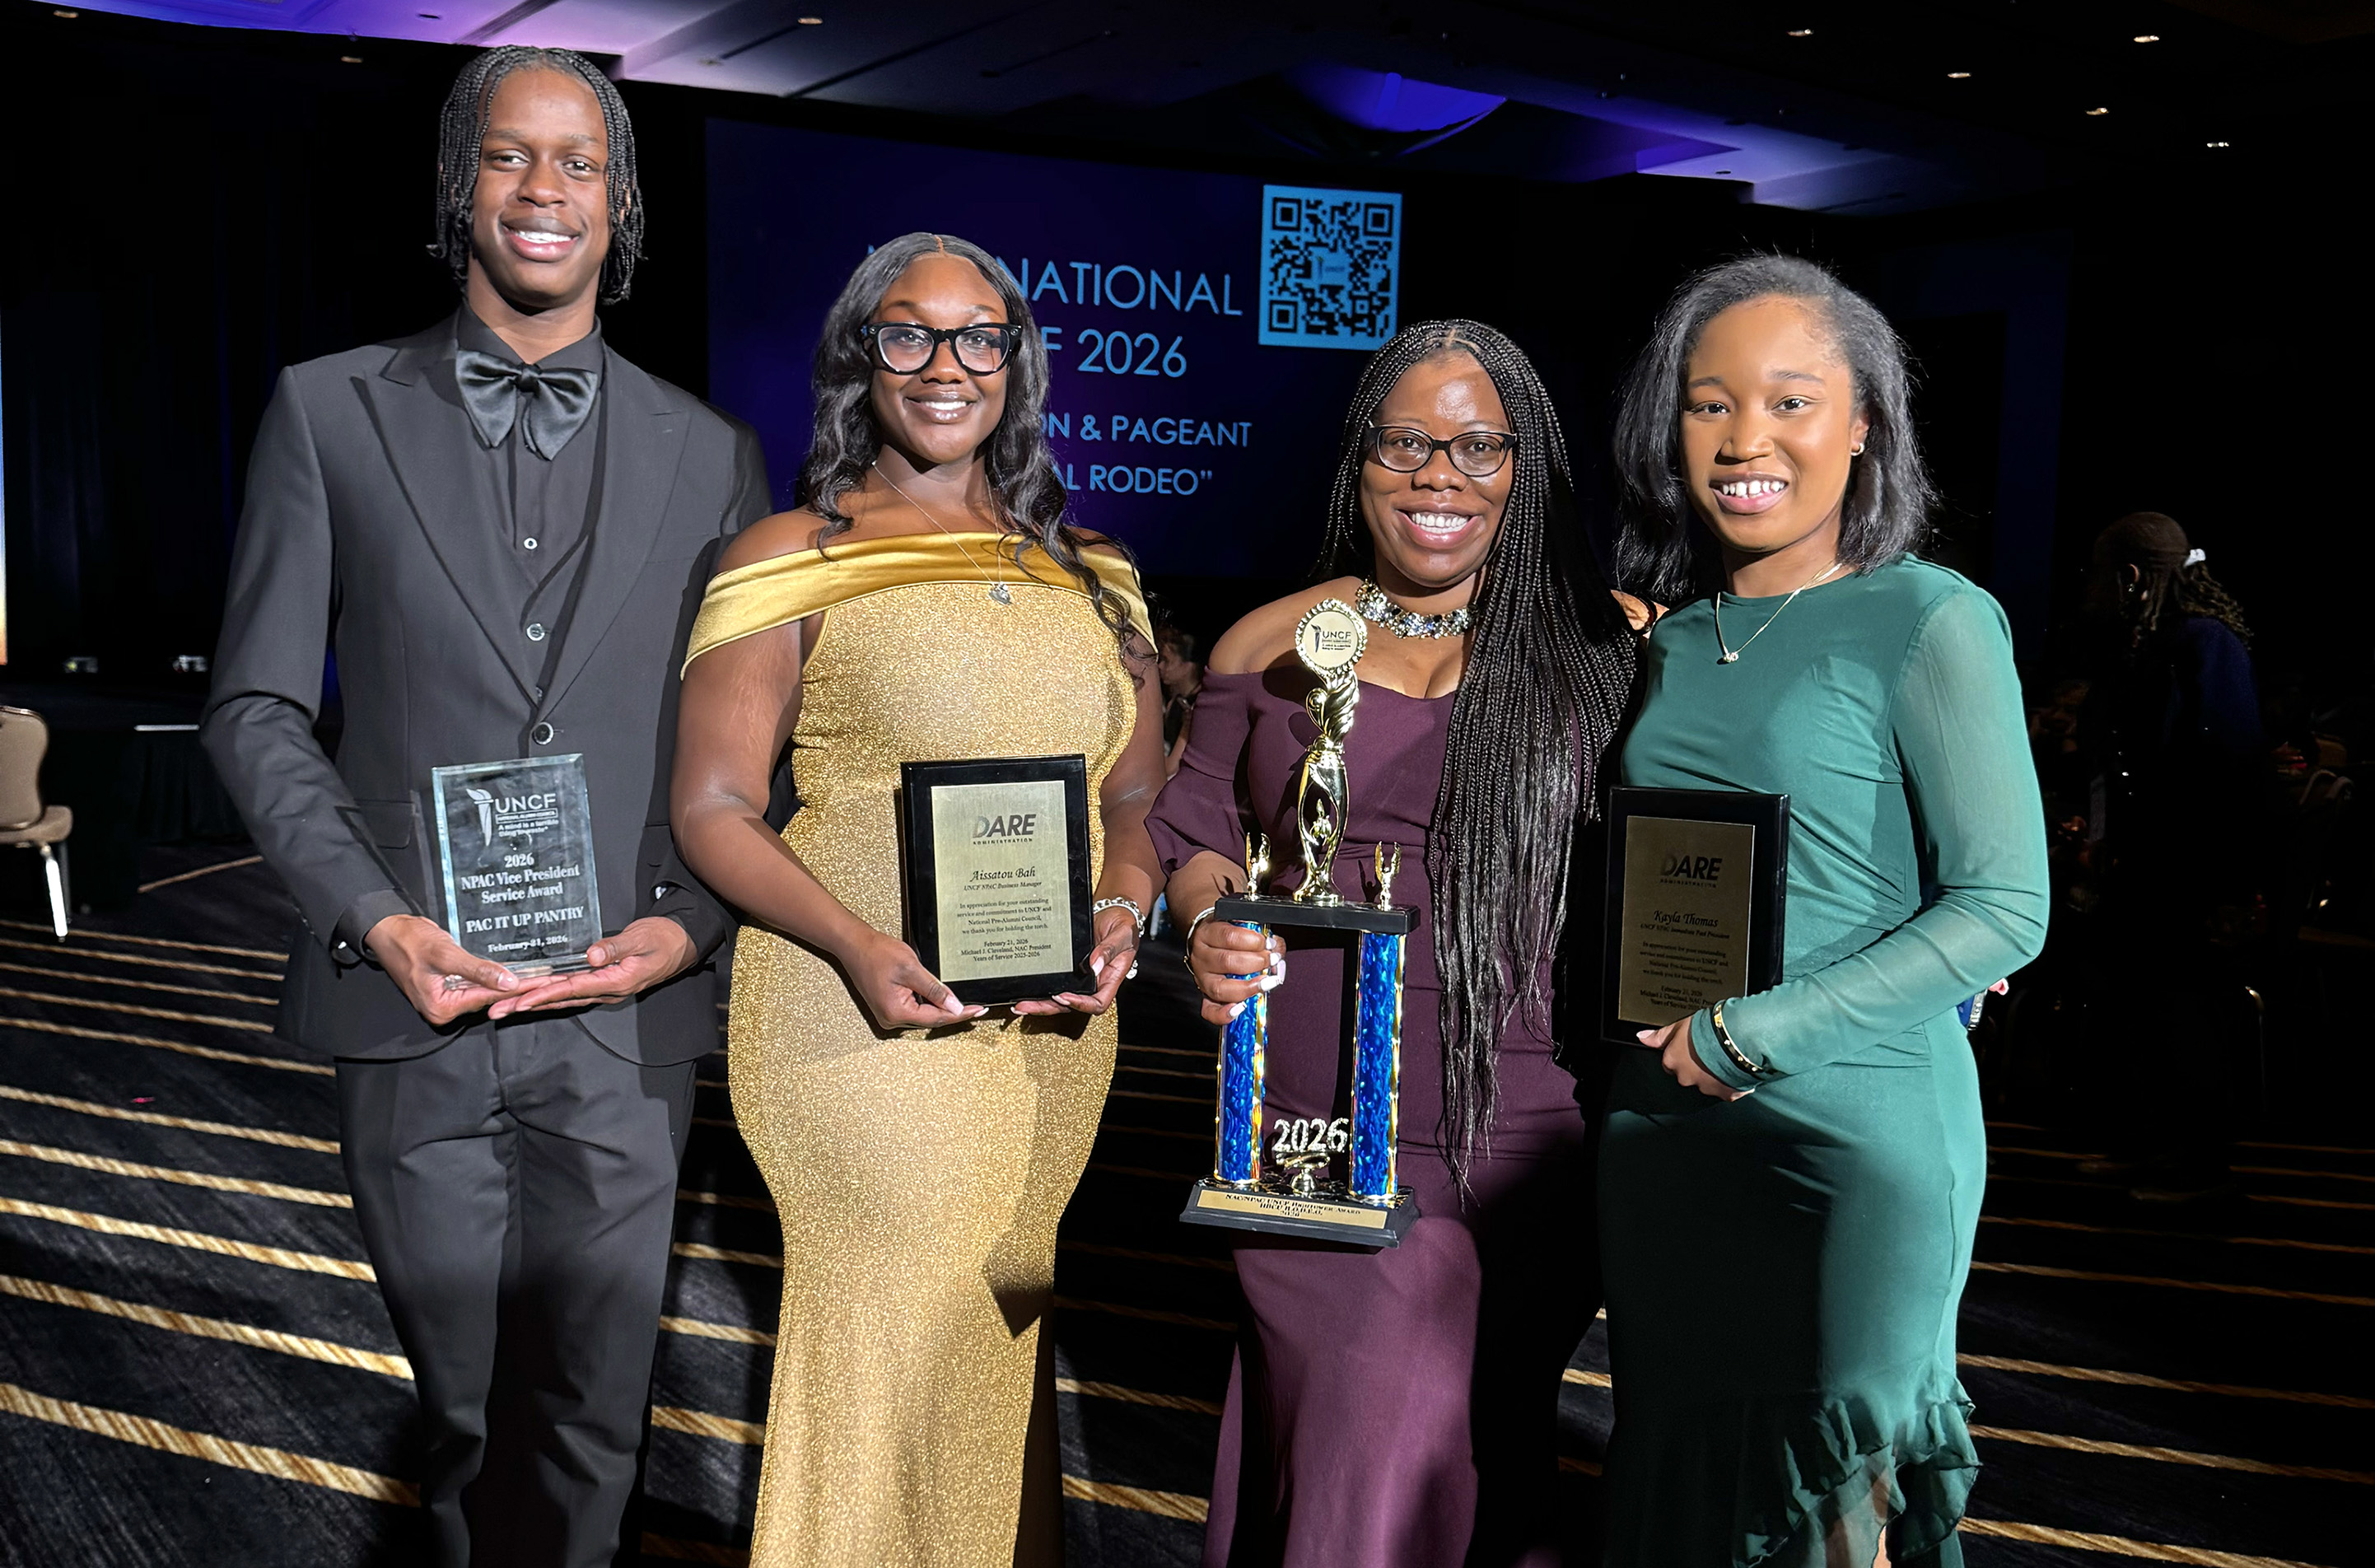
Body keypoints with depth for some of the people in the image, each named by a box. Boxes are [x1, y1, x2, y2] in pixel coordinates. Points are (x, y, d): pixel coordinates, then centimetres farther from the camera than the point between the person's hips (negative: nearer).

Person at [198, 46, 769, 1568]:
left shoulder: (712, 453, 7)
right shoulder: (330, 413, 4)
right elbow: (257, 707, 4)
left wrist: (690, 923, -8)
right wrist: (372, 918, -9)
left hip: (630, 1018, 0)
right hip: (417, 1008, 0)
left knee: (591, 1415, 8)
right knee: (463, 1409, 15)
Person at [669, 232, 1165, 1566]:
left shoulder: (1088, 573, 13)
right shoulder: (792, 559, 0)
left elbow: (1141, 794, 15)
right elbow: (714, 809, -4)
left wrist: (1122, 912, -6)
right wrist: (857, 945, -19)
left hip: (1054, 1029, 4)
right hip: (863, 1012, -4)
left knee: (1007, 1344, 14)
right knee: (891, 1347, -2)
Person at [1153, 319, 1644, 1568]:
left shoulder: (1614, 645, 4)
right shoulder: (1270, 646, 9)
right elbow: (1198, 836, 13)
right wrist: (1212, 927, -8)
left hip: (1524, 1126, -1)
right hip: (1315, 1127, 2)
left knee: (1453, 1444, 1)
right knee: (1348, 1437, 6)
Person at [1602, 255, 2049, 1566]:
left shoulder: (1927, 624, -8)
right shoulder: (1672, 637, 9)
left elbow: (2005, 908, -13)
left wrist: (1749, 1036, -15)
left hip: (1856, 1130, -5)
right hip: (1660, 1135, 6)